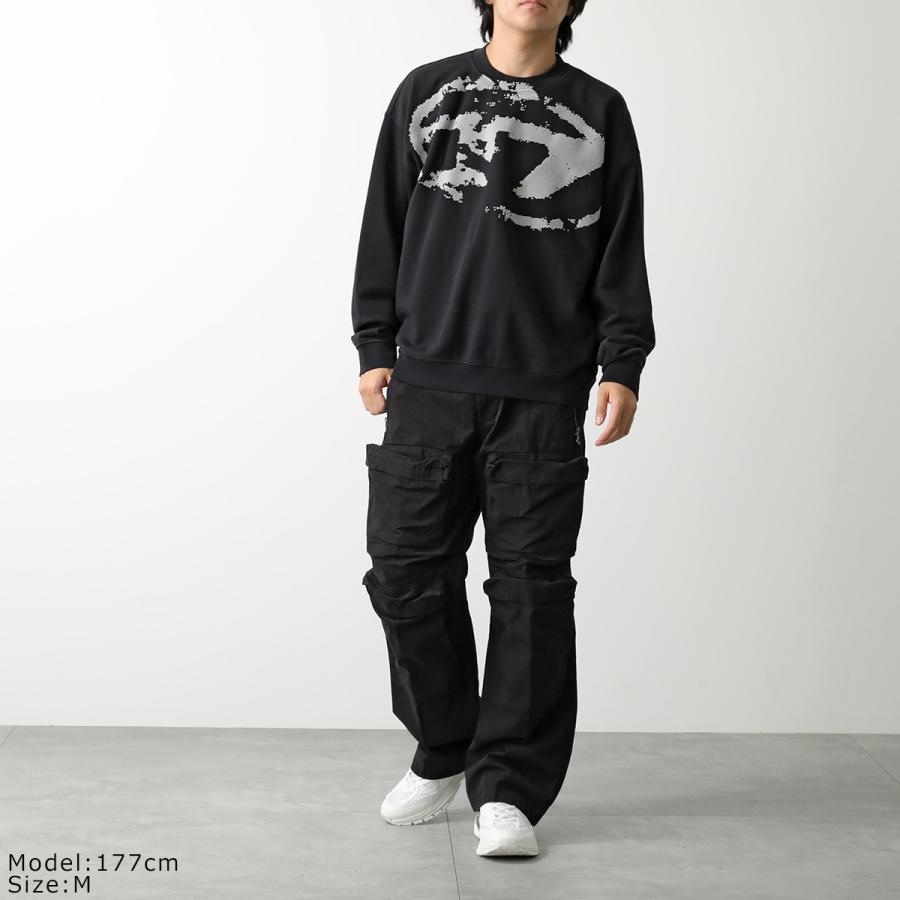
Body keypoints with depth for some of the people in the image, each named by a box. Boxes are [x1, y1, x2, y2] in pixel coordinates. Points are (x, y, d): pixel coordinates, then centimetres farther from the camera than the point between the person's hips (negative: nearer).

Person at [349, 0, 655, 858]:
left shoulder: (600, 111, 10)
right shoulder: (425, 93, 12)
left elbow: (621, 251, 7)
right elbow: (384, 226, 11)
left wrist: (621, 367, -3)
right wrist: (375, 346, 5)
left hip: (544, 398, -1)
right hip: (428, 384, 1)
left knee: (531, 586, -2)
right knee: (408, 568, 2)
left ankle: (507, 789, 7)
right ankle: (443, 751, 24)